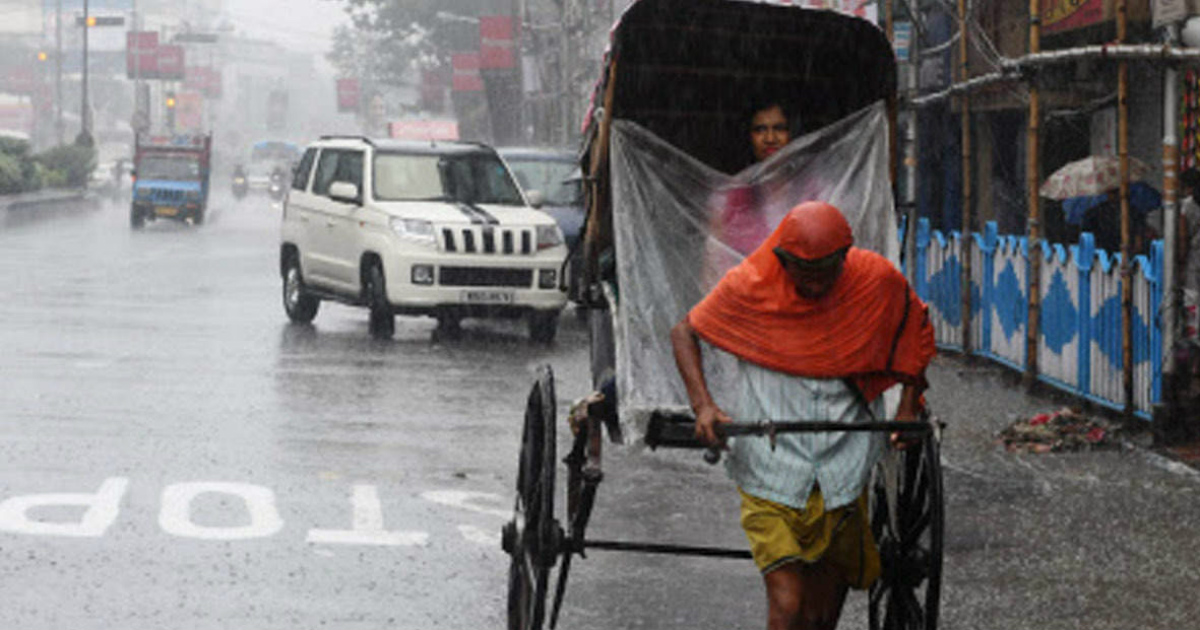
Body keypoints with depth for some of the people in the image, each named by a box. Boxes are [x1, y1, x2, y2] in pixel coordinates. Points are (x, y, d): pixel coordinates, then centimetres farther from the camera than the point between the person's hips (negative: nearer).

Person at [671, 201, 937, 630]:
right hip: (770, 473, -2)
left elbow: (918, 330, 15)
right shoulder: (749, 285, -7)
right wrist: (702, 405, -7)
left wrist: (909, 405, 7)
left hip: (842, 477, 2)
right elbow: (685, 332, 7)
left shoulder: (878, 280, -5)